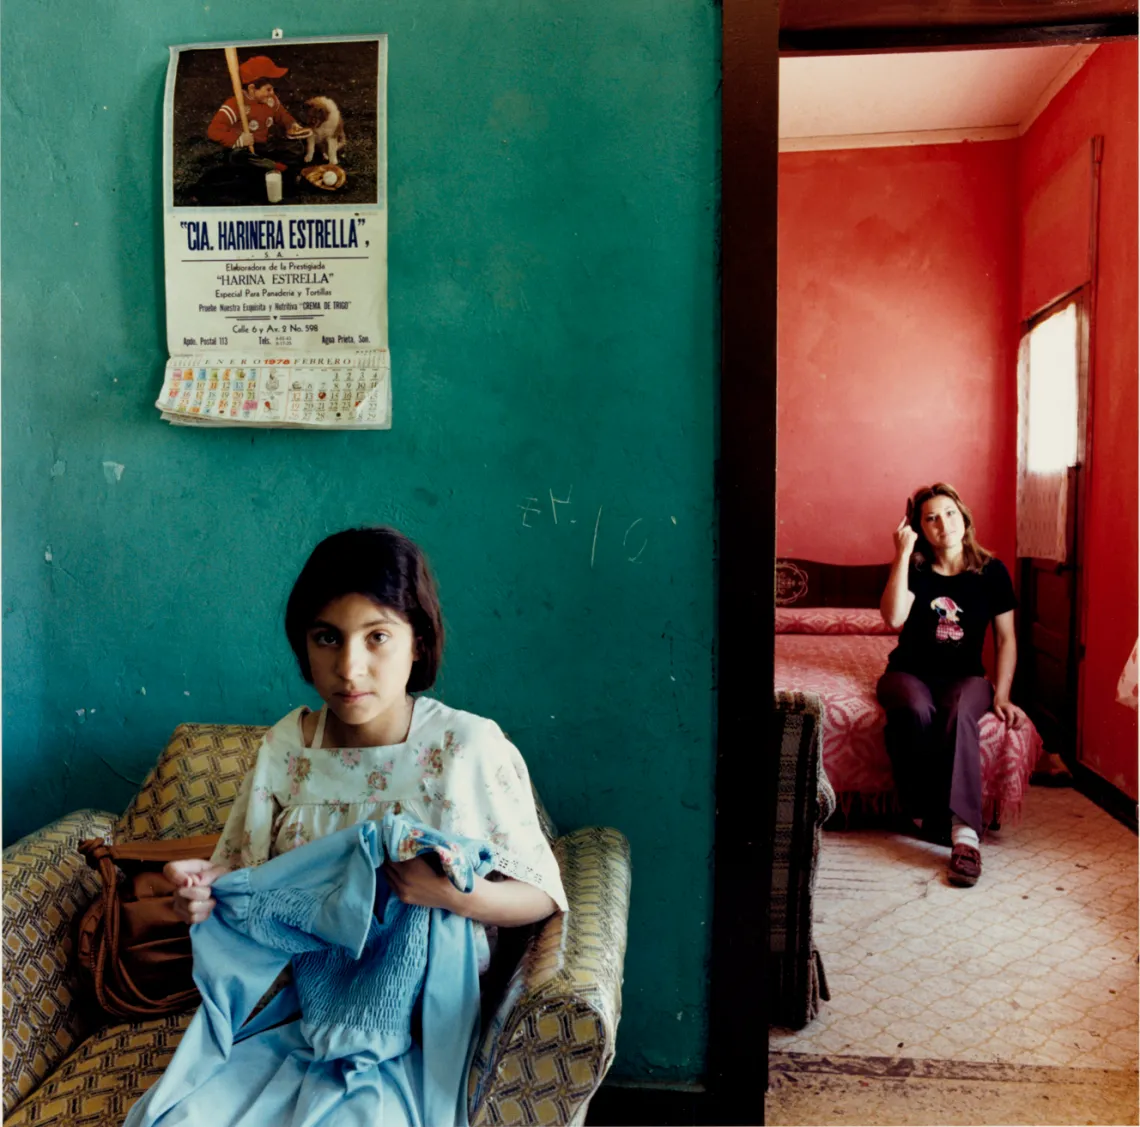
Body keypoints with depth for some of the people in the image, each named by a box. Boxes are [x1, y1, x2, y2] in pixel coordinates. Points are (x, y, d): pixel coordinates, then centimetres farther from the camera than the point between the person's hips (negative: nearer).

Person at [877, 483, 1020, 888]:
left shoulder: (991, 571, 2)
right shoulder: (914, 567, 0)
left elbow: (1006, 639, 4)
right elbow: (894, 617, -18)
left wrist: (1001, 695, -8)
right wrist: (902, 553, -16)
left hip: (965, 676, 0)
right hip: (910, 671, 0)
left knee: (959, 713, -36)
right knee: (915, 710, -36)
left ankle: (965, 832, -44)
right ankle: (925, 811, -22)